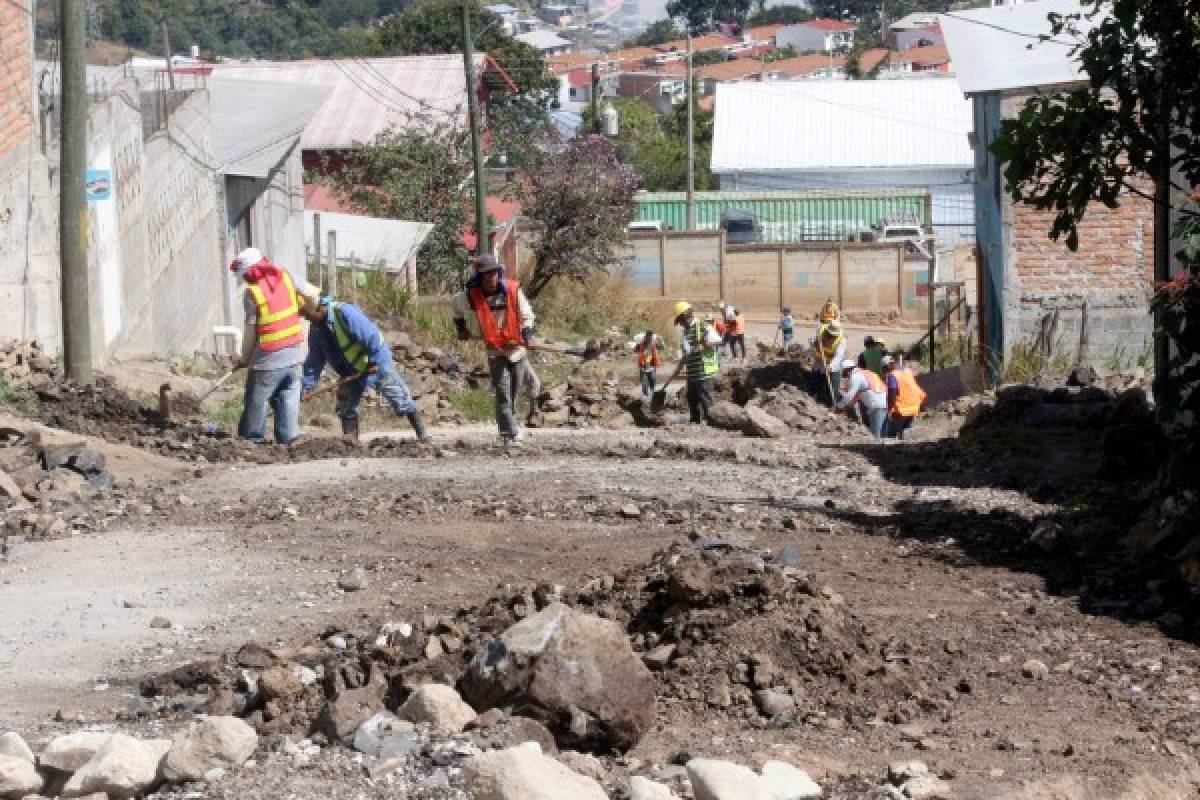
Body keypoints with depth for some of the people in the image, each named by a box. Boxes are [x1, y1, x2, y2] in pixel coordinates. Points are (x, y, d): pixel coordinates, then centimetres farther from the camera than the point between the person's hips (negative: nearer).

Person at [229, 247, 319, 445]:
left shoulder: (251, 293, -13)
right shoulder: (285, 276, 0)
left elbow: (250, 330, -10)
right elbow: (313, 294, 0)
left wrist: (244, 358, 3)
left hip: (268, 361, -5)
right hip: (295, 354, 5)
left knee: (256, 405, 7)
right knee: (288, 401, 10)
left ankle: (253, 442, 11)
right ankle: (288, 440, 8)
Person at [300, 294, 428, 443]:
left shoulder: (345, 313, -31)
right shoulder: (316, 329, -5)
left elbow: (372, 336, -30)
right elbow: (314, 360, 2)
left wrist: (374, 362, -23)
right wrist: (307, 385, -5)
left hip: (377, 363, -7)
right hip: (352, 371, 7)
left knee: (402, 401, -1)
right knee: (346, 407, 1)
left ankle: (423, 436, 9)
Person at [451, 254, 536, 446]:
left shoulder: (513, 290, -6)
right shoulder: (471, 295, -8)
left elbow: (527, 315, 3)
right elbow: (456, 305, 14)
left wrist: (527, 334, -12)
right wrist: (460, 327, 20)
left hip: (517, 349, 2)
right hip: (495, 351, -2)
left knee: (513, 395, 10)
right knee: (503, 395, -13)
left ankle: (511, 431, 27)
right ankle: (509, 435, -17)